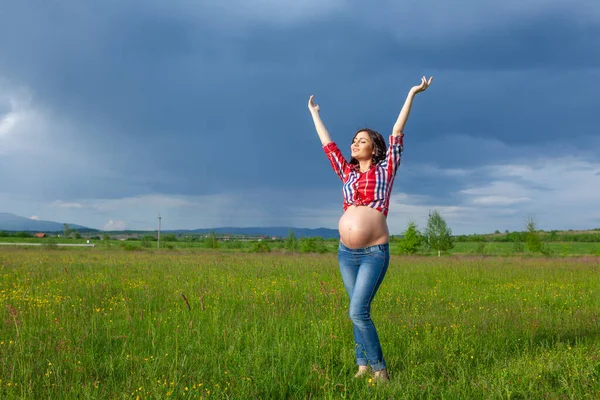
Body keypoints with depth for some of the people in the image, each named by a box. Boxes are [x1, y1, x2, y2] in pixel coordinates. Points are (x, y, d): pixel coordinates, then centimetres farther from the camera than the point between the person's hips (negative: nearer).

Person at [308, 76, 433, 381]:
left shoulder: (385, 170, 2)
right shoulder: (347, 173, 13)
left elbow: (397, 132, 0)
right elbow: (327, 144, 23)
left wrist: (412, 94, -1)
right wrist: (314, 113, 32)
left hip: (374, 252, -5)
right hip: (346, 252, 5)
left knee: (357, 311, -14)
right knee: (359, 312, 10)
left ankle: (380, 370, -3)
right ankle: (363, 366, 17)